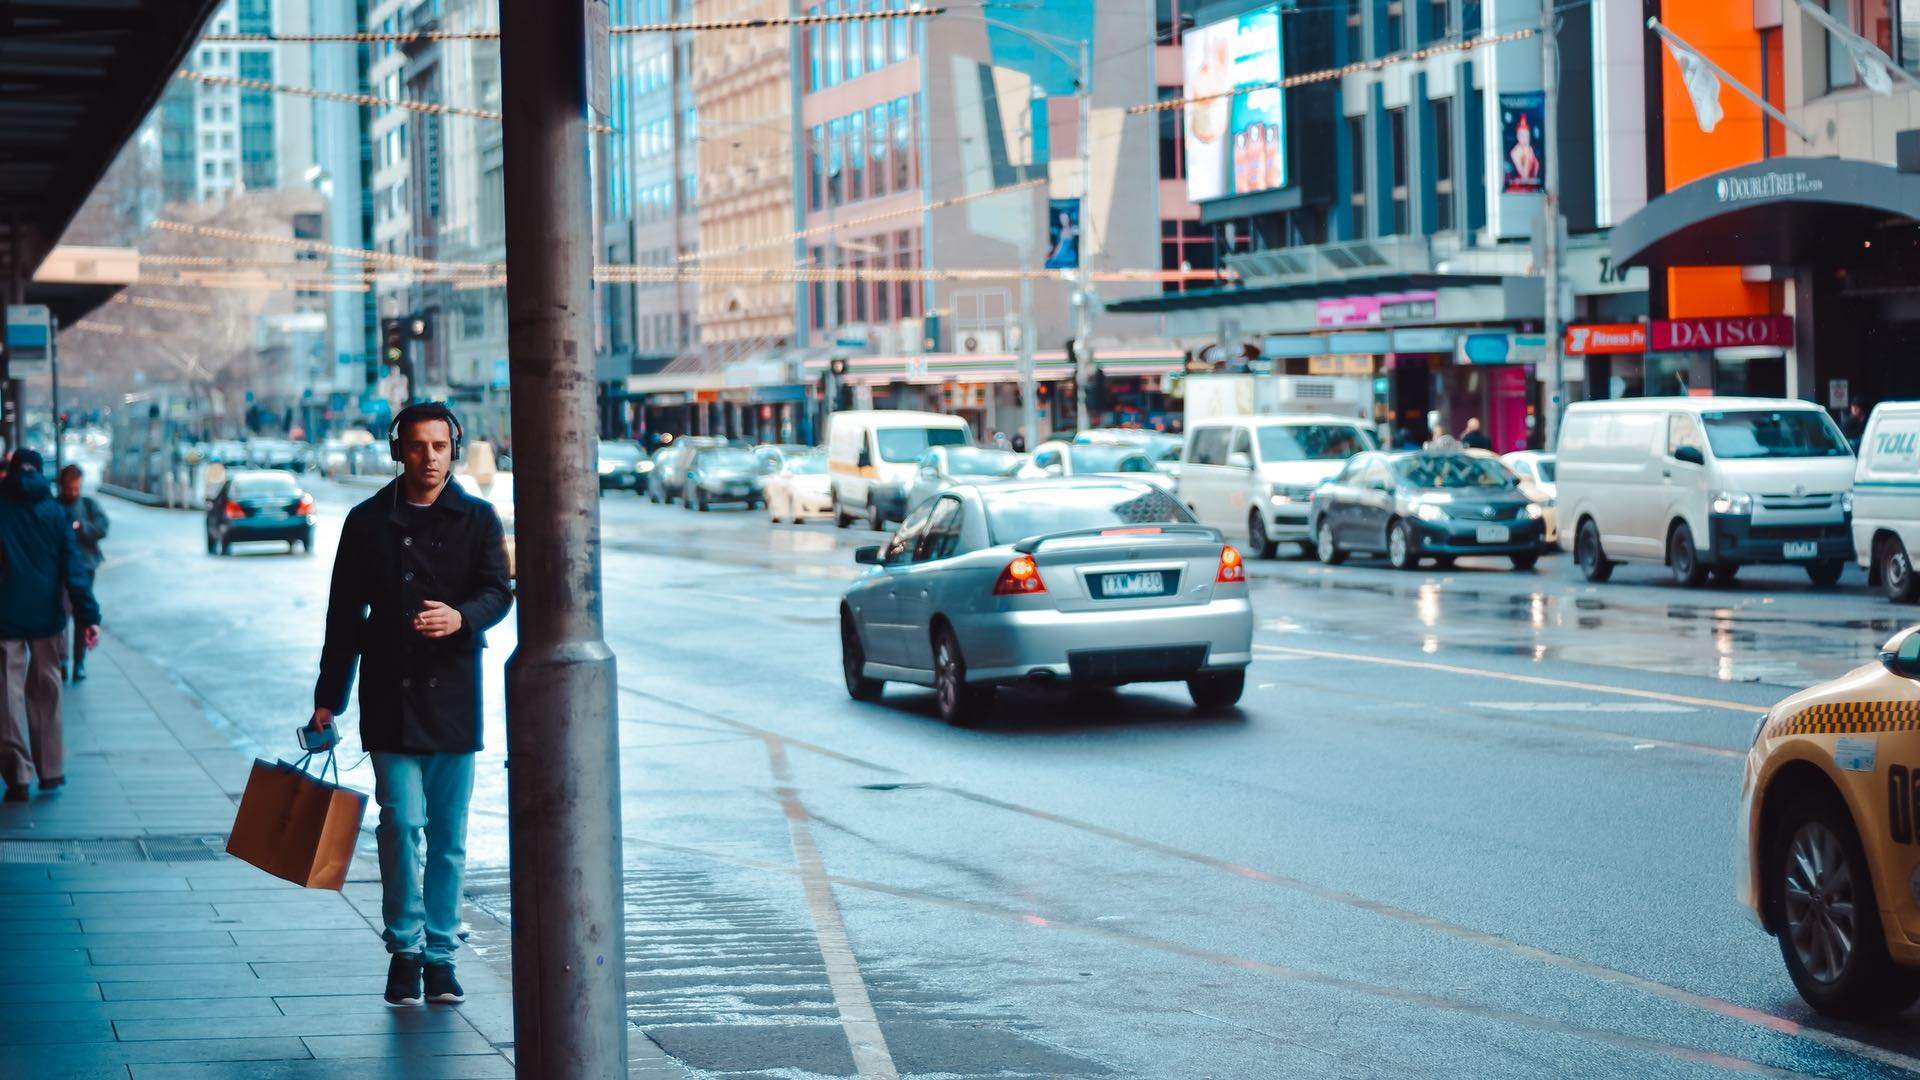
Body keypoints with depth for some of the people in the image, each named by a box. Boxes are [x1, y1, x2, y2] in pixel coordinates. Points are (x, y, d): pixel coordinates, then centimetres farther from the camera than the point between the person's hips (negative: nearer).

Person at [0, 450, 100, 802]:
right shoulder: (54, 512, 1)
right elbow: (73, 565, -4)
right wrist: (88, 615, -7)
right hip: (46, 615, 2)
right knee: (45, 692, 14)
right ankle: (50, 768, 17)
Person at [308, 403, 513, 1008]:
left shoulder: (477, 520, 5)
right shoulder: (368, 522, 7)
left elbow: (498, 592, -6)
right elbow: (344, 616, 10)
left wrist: (461, 617, -28)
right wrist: (328, 698, 8)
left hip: (453, 697, 0)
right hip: (389, 697, 0)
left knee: (448, 835, 5)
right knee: (402, 822, -10)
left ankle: (440, 953, 16)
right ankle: (405, 947, 3)